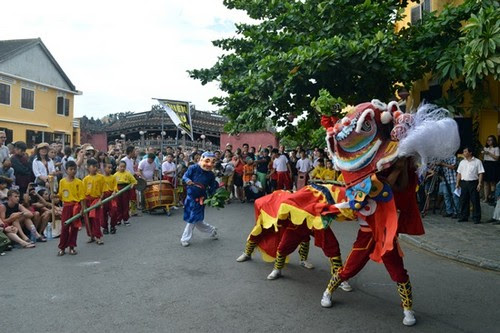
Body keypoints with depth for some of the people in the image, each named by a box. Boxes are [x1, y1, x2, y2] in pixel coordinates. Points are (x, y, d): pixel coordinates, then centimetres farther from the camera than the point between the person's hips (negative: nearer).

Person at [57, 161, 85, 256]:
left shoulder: (78, 182, -4)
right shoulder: (62, 181, 3)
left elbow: (81, 197, -4)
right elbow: (60, 195, 11)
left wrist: (82, 209, -9)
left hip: (76, 206, -1)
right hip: (66, 206, 1)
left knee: (74, 227, 5)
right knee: (64, 227, 3)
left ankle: (72, 247, 17)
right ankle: (62, 248, 12)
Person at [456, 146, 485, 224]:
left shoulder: (477, 162, 0)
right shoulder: (462, 162, 13)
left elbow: (480, 173, -3)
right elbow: (459, 173, 14)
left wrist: (479, 184, -11)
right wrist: (457, 183, 8)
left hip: (473, 183, -4)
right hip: (464, 183, 4)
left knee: (475, 201, -2)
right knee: (463, 200, 6)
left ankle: (476, 218, 4)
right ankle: (464, 217, 16)